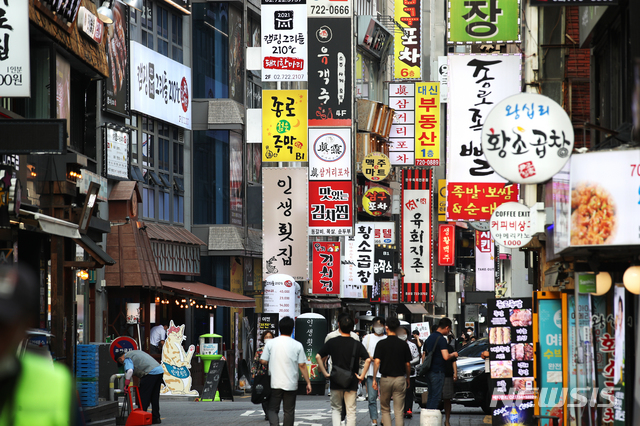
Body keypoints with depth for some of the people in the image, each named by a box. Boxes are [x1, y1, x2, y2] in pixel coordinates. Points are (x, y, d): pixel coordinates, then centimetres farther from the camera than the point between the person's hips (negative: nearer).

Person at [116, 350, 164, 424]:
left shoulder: (127, 358, 1)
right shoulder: (135, 352, 29)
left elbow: (130, 370, -17)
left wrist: (126, 385, -14)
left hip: (150, 372, -9)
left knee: (143, 398, -2)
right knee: (154, 397, 15)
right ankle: (156, 418, 18)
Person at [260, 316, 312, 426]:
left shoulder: (270, 343, -2)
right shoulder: (297, 345, -3)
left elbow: (263, 361, -2)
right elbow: (302, 365, -2)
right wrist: (308, 382, 5)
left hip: (275, 384, 0)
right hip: (291, 384, 0)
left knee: (273, 409, 6)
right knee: (289, 411, 8)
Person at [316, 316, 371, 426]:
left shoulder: (331, 342, -2)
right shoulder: (357, 344, -5)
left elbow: (318, 357, -6)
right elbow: (368, 359, -14)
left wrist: (325, 373, -1)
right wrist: (362, 376, -6)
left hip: (335, 383, 1)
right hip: (351, 383, -1)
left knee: (336, 409, 15)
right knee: (351, 411, 6)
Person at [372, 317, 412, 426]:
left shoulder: (381, 344, -5)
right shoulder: (404, 344, 0)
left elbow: (377, 362, -13)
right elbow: (408, 364, 5)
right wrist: (408, 378, 19)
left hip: (385, 379, -1)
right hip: (400, 379, 1)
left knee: (385, 410, 14)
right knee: (399, 411, 1)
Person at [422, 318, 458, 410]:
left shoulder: (429, 338, 13)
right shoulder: (441, 339, -14)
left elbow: (424, 355, 20)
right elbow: (446, 357, -22)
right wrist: (453, 355, -3)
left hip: (428, 372, 8)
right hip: (437, 372, -8)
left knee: (430, 396, 14)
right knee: (436, 397, -5)